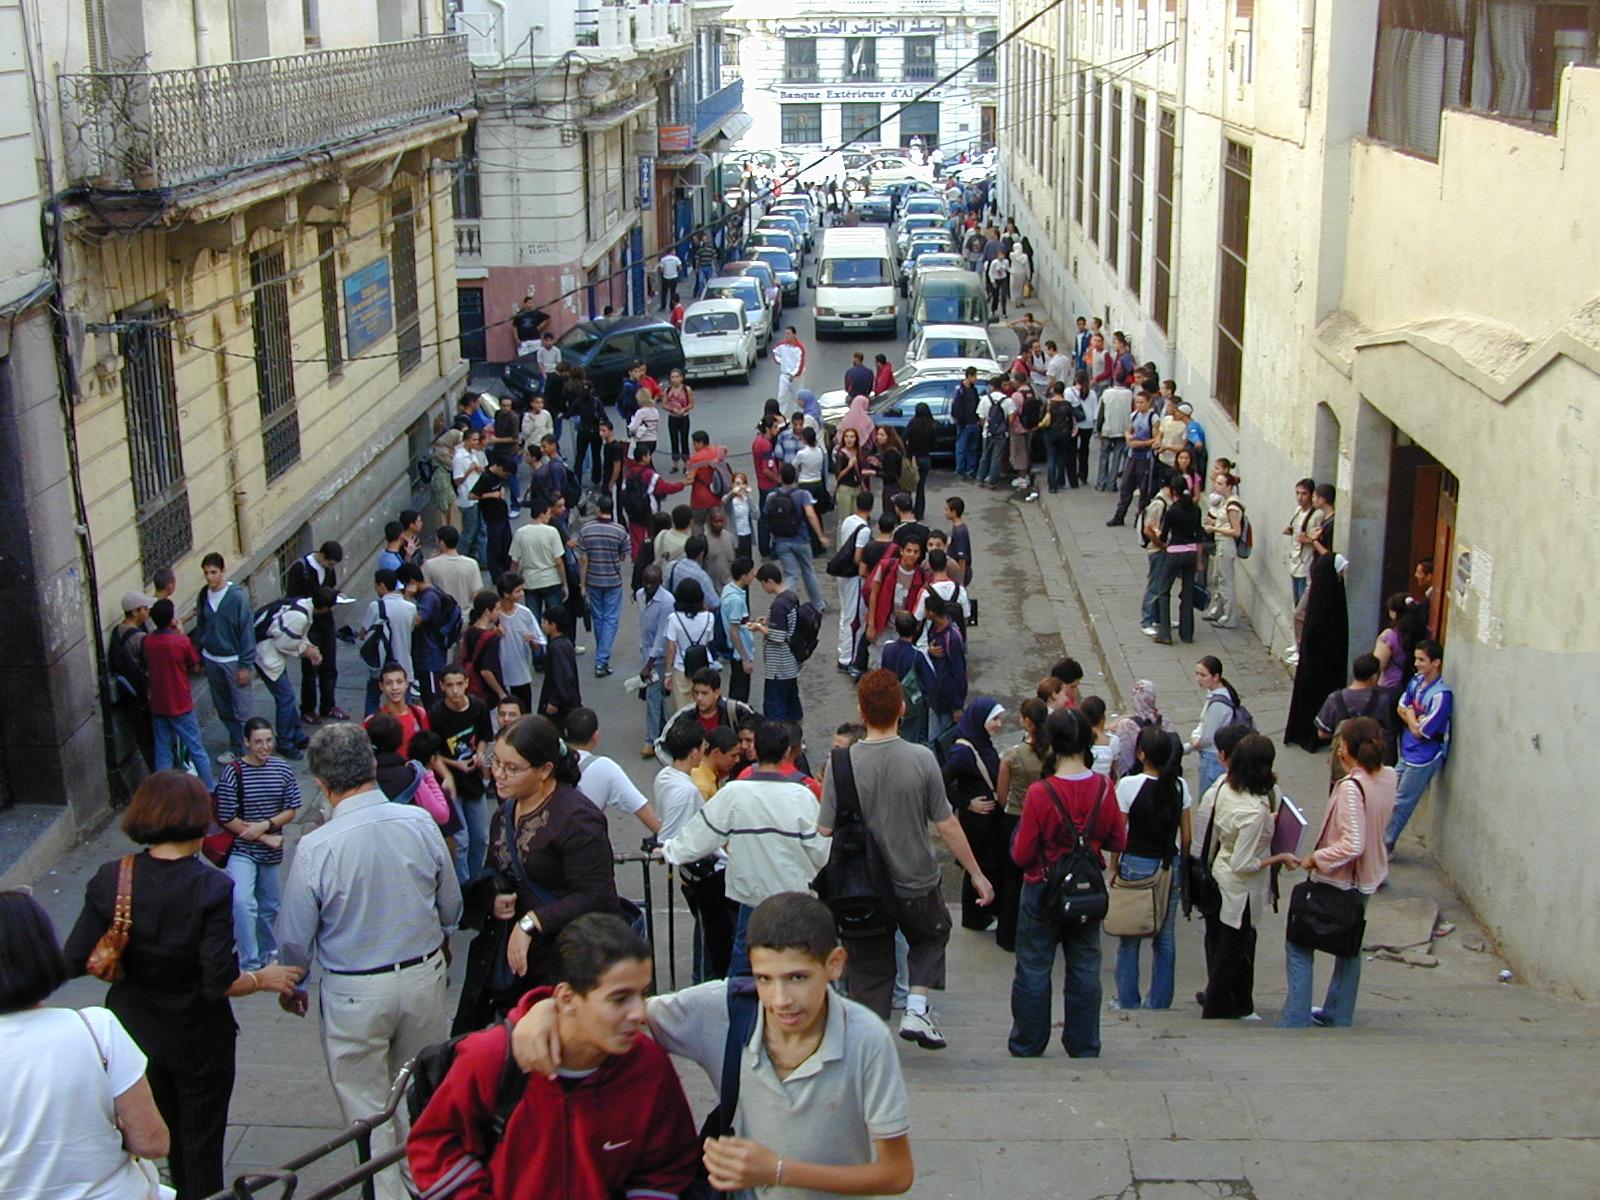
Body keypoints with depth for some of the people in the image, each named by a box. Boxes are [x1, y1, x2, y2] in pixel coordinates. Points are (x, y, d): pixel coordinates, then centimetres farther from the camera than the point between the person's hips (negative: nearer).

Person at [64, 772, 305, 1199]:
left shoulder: (110, 879, -13)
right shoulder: (211, 887, -23)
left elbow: (74, 962, -12)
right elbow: (219, 983, -25)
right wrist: (263, 979, -6)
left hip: (134, 1033, 4)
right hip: (199, 1041, -4)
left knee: (170, 1145, 26)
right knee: (202, 1148, 15)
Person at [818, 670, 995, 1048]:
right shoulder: (921, 758, -14)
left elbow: (825, 832, -12)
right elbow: (946, 824, -9)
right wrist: (976, 874, 2)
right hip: (917, 883, 0)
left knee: (869, 967, 15)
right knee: (932, 935, 28)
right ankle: (916, 1010, 12)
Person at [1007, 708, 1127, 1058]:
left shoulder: (1040, 793, -21)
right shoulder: (1103, 788, -10)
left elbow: (1021, 855, -14)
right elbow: (1119, 842, 1)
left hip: (1043, 890, -3)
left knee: (1033, 970, 11)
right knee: (1085, 970, 15)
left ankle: (1027, 1046, 21)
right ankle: (1085, 1049, 23)